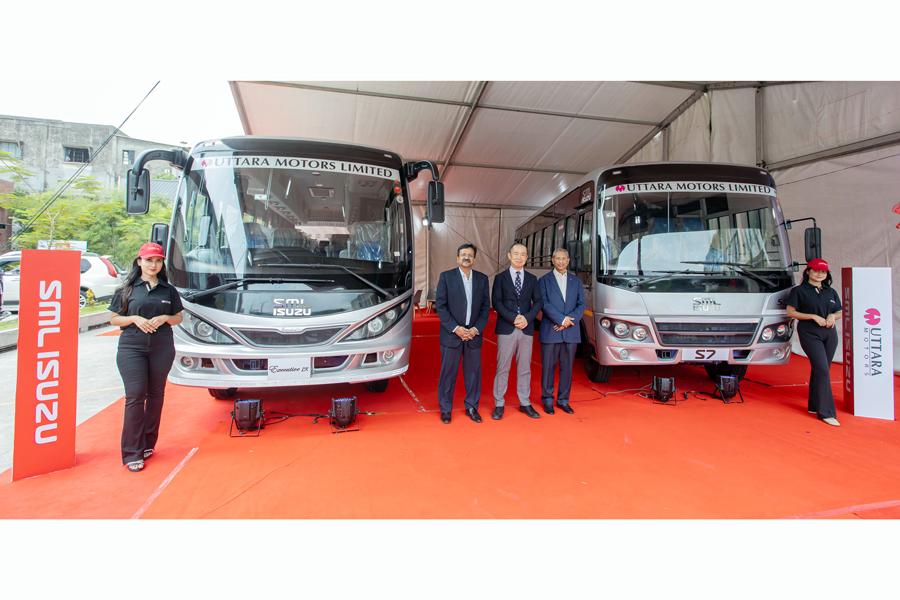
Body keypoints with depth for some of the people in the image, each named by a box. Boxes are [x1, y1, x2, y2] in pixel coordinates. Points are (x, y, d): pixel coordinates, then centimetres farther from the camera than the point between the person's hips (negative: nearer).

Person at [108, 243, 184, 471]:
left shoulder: (168, 290, 10)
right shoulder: (127, 289, 6)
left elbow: (178, 318, 14)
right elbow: (114, 319, 7)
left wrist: (165, 318, -7)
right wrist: (135, 319, -11)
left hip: (162, 347, 2)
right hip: (131, 347, -2)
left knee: (156, 394, 7)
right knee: (135, 396, -7)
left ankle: (148, 444, 22)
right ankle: (133, 453, 0)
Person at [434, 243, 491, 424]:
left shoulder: (482, 279, 8)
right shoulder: (446, 277, 0)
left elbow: (486, 307, 7)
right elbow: (440, 305, -5)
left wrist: (476, 329, -6)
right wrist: (455, 328, -12)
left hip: (474, 334, 3)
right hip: (451, 334, -2)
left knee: (474, 372, 8)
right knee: (448, 373, 4)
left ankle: (471, 407, 25)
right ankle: (445, 409, 20)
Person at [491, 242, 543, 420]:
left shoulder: (532, 279, 13)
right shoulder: (500, 278, 6)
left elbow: (538, 302, 6)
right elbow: (496, 302, -4)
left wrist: (527, 318, -12)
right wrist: (513, 318, -15)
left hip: (526, 330, 2)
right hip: (506, 330, -2)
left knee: (524, 368, 9)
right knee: (502, 368, 1)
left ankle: (524, 403, 20)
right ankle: (499, 404, 11)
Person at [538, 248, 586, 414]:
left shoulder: (576, 281, 13)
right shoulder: (544, 280, 4)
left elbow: (582, 305, 5)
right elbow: (544, 304, -7)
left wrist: (569, 321, -10)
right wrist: (562, 319, -15)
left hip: (571, 332, 3)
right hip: (550, 331, -3)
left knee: (567, 367, 8)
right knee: (548, 367, 2)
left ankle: (563, 400, 20)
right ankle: (547, 400, 15)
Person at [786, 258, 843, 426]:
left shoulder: (831, 292, 15)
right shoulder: (799, 291, -1)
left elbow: (839, 313, 19)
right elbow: (790, 312, -4)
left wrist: (832, 316, -4)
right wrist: (813, 316, -14)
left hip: (829, 333, 6)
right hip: (809, 333, -6)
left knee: (822, 370, 8)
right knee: (822, 370, -12)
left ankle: (815, 406, 19)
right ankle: (826, 412, -7)